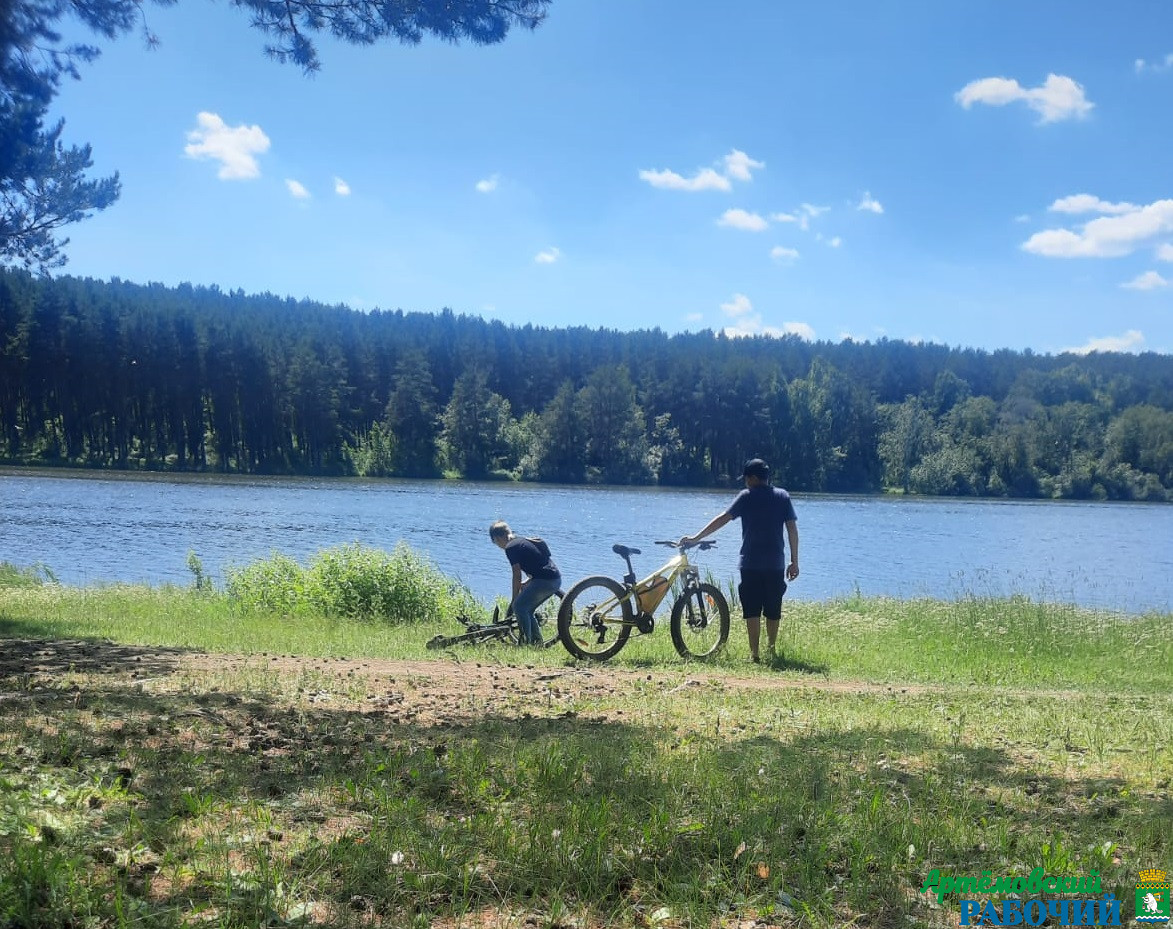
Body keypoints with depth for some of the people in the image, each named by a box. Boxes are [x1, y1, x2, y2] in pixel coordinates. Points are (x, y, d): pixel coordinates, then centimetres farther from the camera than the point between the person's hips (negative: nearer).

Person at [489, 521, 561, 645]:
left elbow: (517, 575, -6)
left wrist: (514, 599, 3)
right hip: (556, 579, 9)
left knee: (519, 607, -5)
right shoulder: (523, 541, 22)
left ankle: (526, 641, -7)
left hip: (545, 581, -9)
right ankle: (537, 641, 18)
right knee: (527, 609, 17)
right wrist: (527, 583, 23)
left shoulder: (511, 547, -6)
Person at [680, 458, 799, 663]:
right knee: (773, 610, 13)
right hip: (776, 564, 3)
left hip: (750, 563, -3)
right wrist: (794, 561, 6)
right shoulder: (783, 496, 4)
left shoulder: (746, 497, -3)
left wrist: (696, 538, -2)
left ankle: (754, 653, -2)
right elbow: (792, 529, 1)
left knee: (752, 610, 1)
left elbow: (722, 519, -7)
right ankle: (772, 649, 22)